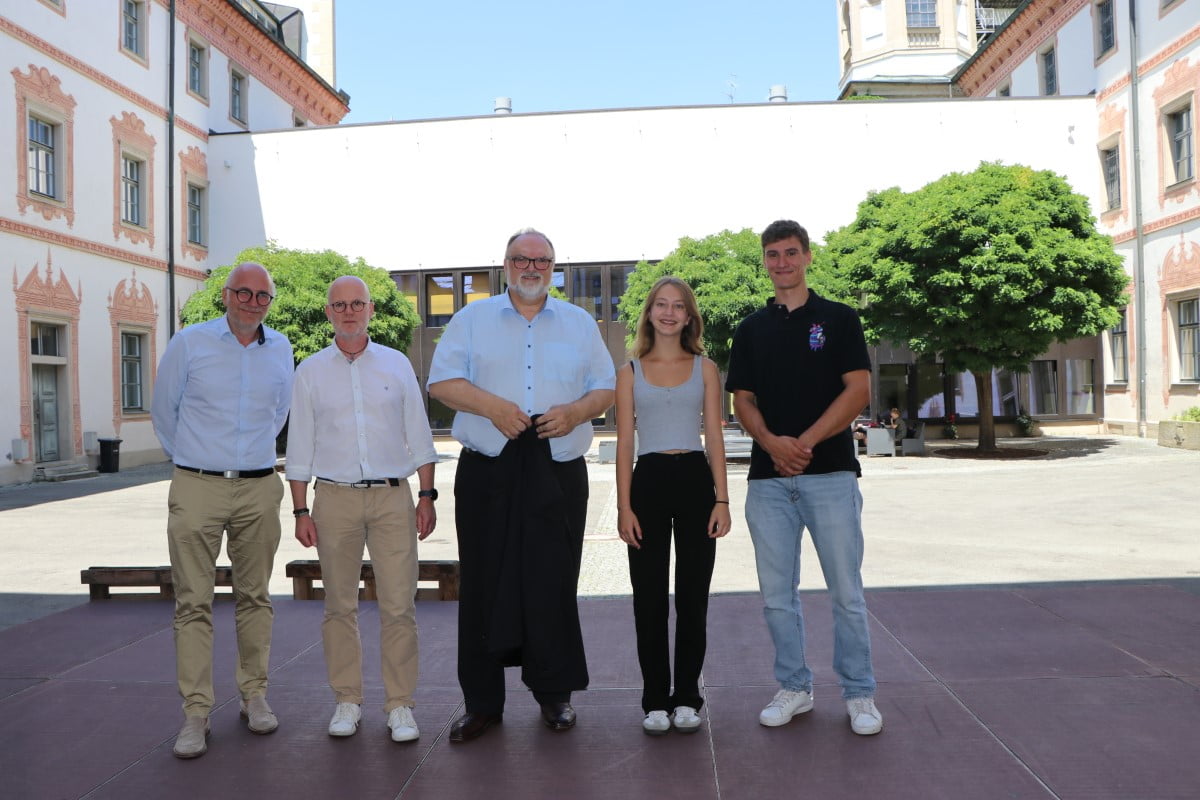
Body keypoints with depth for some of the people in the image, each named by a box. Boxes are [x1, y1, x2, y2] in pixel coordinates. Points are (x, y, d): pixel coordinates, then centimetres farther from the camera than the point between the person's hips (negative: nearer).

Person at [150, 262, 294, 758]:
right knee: (193, 603, -1)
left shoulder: (281, 350, 7)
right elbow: (163, 410, 10)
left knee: (255, 597, 9)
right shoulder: (190, 343, -1)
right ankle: (196, 713, 6)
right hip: (197, 489, -2)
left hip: (259, 489, 3)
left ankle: (254, 694, 22)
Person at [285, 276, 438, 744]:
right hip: (335, 498, 1)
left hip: (393, 495, 0)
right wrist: (301, 510, 3)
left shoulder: (396, 364, 8)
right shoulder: (310, 372, 8)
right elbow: (299, 446, 9)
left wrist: (427, 495, 3)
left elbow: (418, 436, 9)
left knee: (399, 606, -3)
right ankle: (346, 701, 19)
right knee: (339, 606, 6)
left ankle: (400, 704, 8)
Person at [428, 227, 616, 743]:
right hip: (487, 472, 0)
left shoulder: (579, 323, 15)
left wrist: (575, 412, -9)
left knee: (554, 586, 3)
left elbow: (606, 388, 12)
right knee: (484, 586, 2)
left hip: (558, 471, 1)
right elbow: (442, 380, 3)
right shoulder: (473, 318, 11)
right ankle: (482, 701, 15)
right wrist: (493, 406, -13)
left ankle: (554, 692, 20)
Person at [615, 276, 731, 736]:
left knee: (692, 598, 6)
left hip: (695, 480, 0)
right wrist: (624, 506, -4)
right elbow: (624, 443, 3)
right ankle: (655, 701, 16)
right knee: (649, 599, 3)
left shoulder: (705, 368, 8)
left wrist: (721, 499, -3)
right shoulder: (631, 371, 7)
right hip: (648, 482, 0)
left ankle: (687, 699, 18)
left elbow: (715, 436, 5)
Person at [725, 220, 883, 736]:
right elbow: (743, 401, 8)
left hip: (831, 472, -3)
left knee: (847, 592, 2)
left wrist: (806, 442, -15)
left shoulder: (839, 318, 5)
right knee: (777, 595, 7)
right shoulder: (751, 329, 13)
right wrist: (773, 443, -12)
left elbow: (859, 390, -4)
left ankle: (859, 693, 16)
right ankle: (794, 687, 22)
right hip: (768, 478, 3)